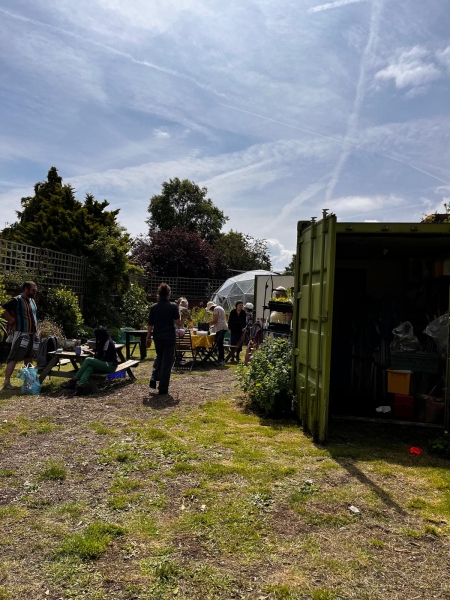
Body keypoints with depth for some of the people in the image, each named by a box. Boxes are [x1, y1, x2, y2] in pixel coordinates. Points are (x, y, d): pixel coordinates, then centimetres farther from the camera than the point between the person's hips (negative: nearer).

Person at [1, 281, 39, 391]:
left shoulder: (32, 301, 14)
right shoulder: (16, 300, -11)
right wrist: (12, 320, -16)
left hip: (32, 334, 8)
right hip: (21, 334, -8)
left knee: (29, 358, 15)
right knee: (14, 358, -8)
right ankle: (6, 382, -7)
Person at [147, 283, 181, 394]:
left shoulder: (153, 307, 1)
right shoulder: (173, 306, -8)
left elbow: (150, 324, 3)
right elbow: (178, 322, -8)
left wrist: (148, 337, 12)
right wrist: (179, 314, 11)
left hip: (157, 337, 4)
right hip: (169, 337, -4)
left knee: (159, 357, 26)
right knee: (167, 362, 3)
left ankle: (154, 379, 12)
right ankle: (163, 388, 4)